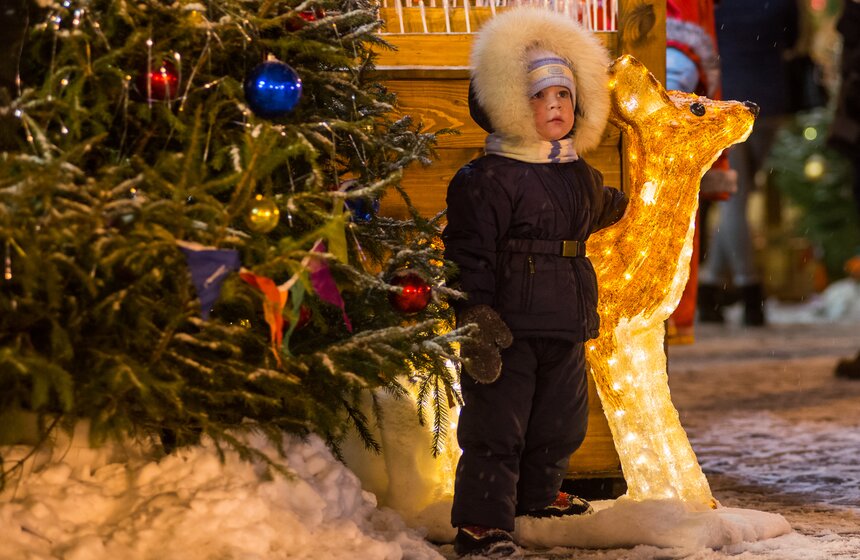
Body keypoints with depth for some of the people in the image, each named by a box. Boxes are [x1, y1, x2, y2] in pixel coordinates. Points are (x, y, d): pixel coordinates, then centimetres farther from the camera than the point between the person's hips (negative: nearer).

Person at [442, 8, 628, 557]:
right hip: (507, 329, -7)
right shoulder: (486, 178, -11)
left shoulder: (581, 177, 13)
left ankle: (538, 495, 35)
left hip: (566, 328, 8)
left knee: (559, 423, 17)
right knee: (497, 426, -4)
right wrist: (476, 321, -20)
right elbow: (468, 257, -15)